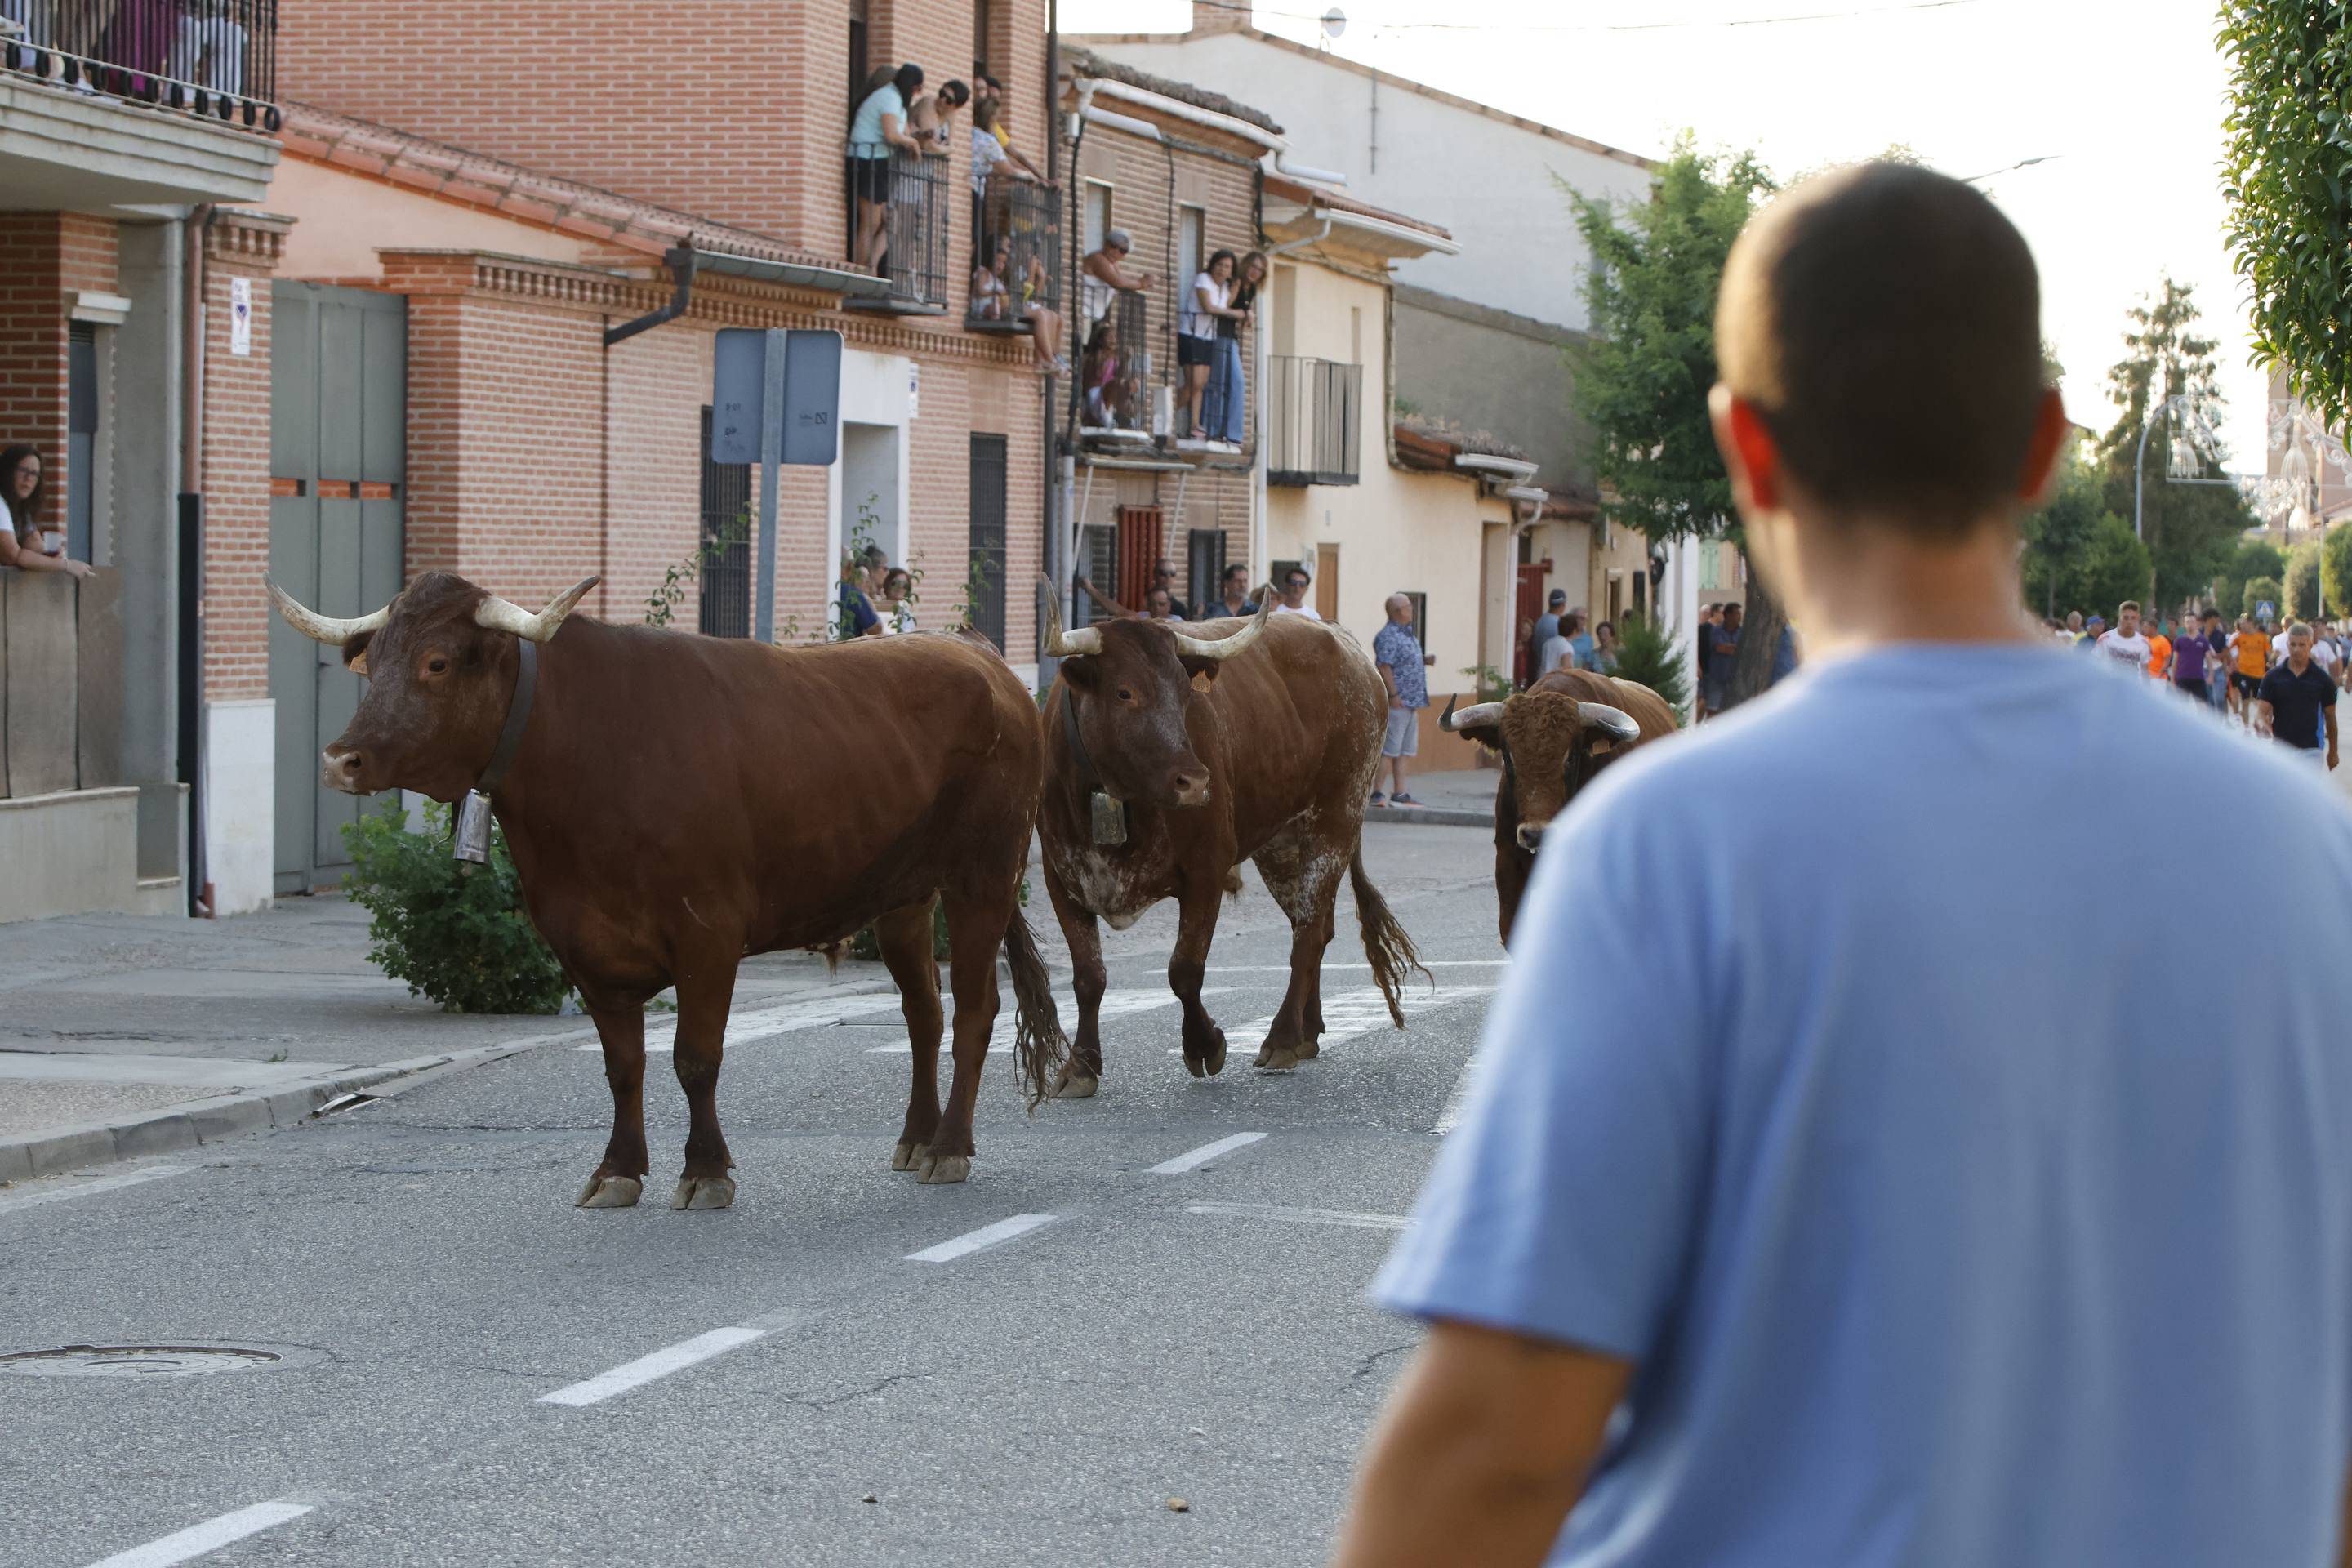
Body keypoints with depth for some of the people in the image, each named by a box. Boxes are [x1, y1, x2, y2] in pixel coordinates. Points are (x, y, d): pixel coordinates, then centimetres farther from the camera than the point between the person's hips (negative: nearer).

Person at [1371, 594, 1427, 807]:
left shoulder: (1408, 635, 18)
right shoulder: (1388, 636, -14)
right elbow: (1384, 667, -20)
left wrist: (1418, 700, 22)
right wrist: (1394, 695, -22)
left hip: (1410, 703, 10)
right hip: (1396, 702, -10)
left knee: (1402, 751, 11)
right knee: (1386, 750, -8)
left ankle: (1399, 794, 14)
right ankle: (1376, 793, -5)